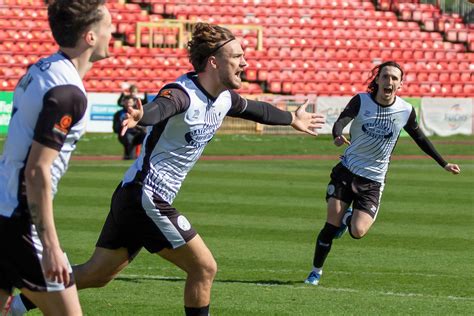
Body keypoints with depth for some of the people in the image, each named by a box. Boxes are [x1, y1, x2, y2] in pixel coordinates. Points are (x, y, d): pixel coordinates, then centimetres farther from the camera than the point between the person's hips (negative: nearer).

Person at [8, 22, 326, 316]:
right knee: (204, 268, -4)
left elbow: (254, 109, 30)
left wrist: (292, 118, 47)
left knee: (96, 274, 11)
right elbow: (159, 108, -43)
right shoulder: (182, 94, -20)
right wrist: (138, 116, -67)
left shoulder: (225, 97, 8)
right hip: (146, 197, -9)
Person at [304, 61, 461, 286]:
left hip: (373, 180, 1)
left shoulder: (406, 110, -4)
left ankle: (348, 217, 21)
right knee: (331, 225, -8)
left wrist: (443, 164, 17)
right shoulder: (361, 101, -8)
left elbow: (419, 138, 12)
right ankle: (316, 271, 13)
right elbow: (342, 120, -25)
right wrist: (337, 135, -48)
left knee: (357, 232, -16)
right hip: (346, 170, -1)